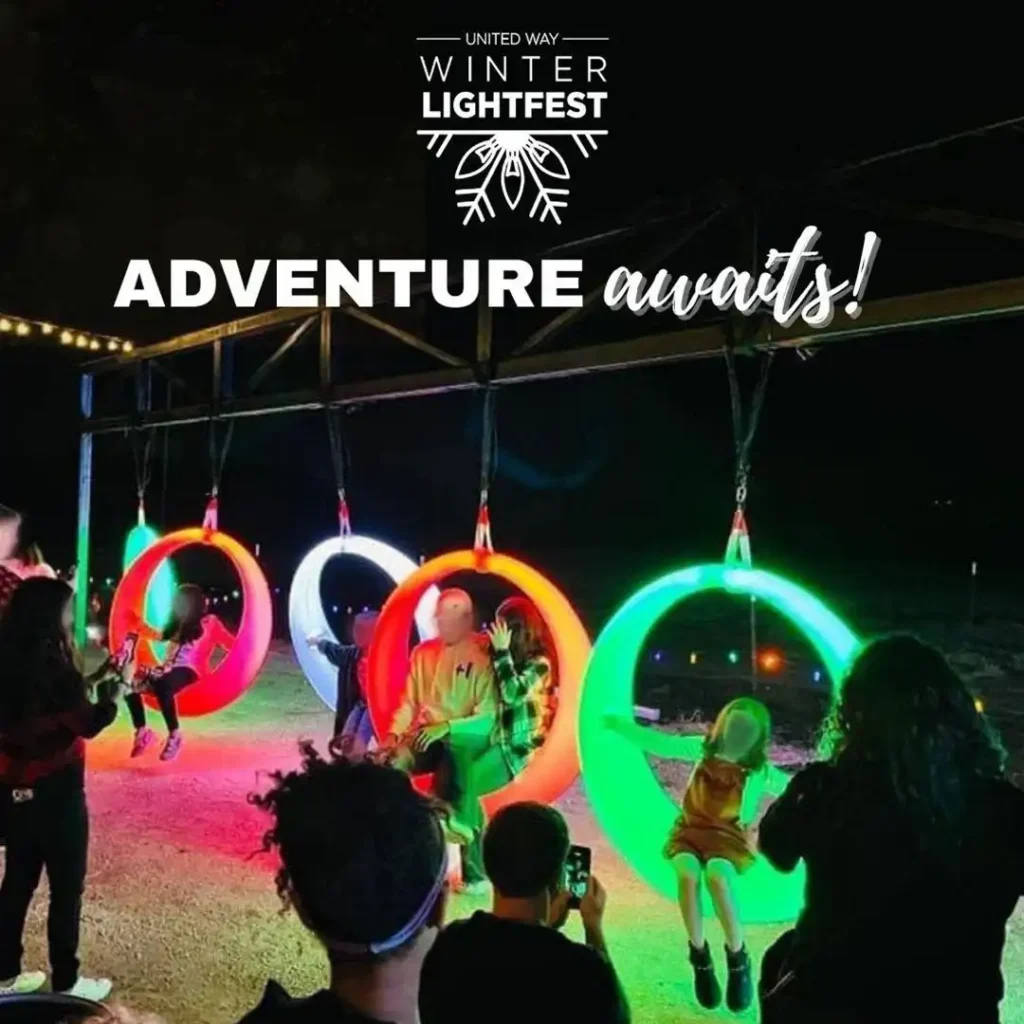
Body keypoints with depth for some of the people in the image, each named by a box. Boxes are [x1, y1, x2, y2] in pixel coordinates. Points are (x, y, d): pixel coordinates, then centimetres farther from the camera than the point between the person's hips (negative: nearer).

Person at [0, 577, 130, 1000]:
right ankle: (66, 983, 17)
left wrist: (94, 679, 14)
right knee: (66, 887, 6)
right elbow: (90, 724, -16)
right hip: (55, 790, -8)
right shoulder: (48, 663, -21)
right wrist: (117, 688, -3)